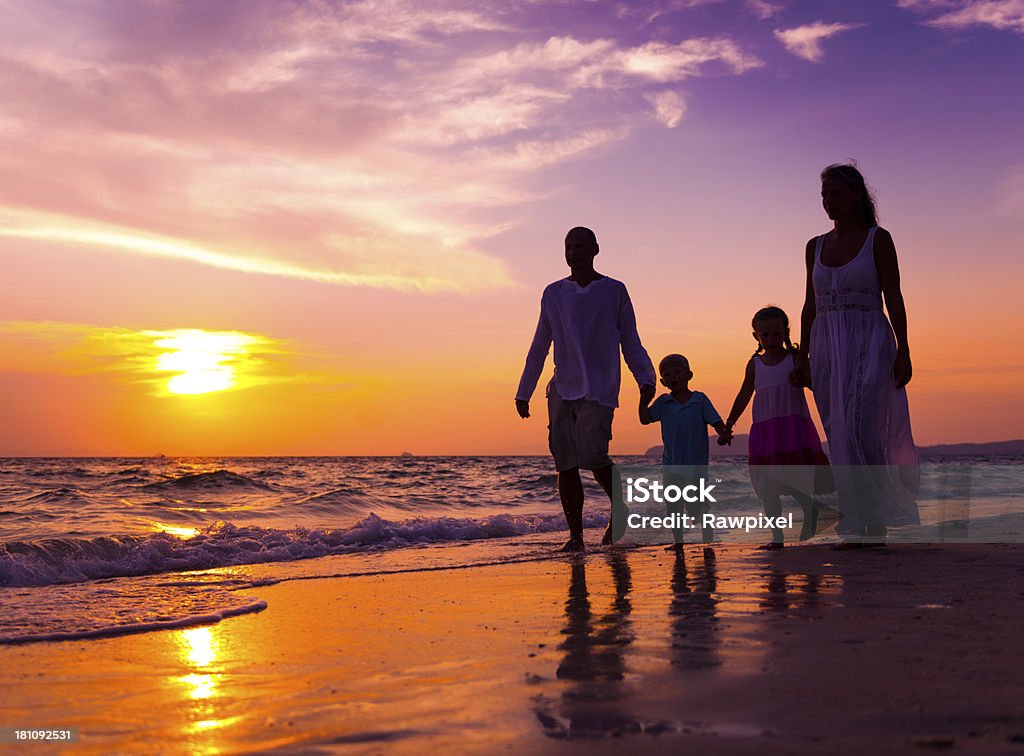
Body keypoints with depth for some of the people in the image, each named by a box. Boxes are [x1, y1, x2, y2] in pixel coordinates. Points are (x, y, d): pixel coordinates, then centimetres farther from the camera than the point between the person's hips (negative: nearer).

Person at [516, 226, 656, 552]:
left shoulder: (614, 291, 6)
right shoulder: (554, 294, 13)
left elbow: (631, 344, 6)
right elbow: (539, 348, 17)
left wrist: (646, 379, -10)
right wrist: (523, 392, 15)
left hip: (599, 390, -4)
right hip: (562, 389, 4)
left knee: (592, 455, -18)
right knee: (566, 463, -1)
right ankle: (575, 534, 7)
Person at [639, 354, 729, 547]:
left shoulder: (700, 400, -4)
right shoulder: (663, 402, 4)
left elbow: (716, 421, -8)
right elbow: (645, 419, -3)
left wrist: (723, 435, -27)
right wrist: (643, 399, -13)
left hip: (695, 464, -3)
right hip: (671, 463, 3)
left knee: (694, 506, 1)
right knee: (672, 505, 5)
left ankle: (708, 538, 19)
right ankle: (678, 542, 17)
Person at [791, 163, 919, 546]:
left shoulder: (878, 239, 2)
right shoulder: (815, 247, 14)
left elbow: (893, 298, -1)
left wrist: (903, 351, -9)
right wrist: (802, 356, 10)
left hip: (869, 342, -4)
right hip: (827, 346, 4)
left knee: (860, 426, -17)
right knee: (840, 435, 0)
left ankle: (876, 520, -9)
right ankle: (856, 527, 3)